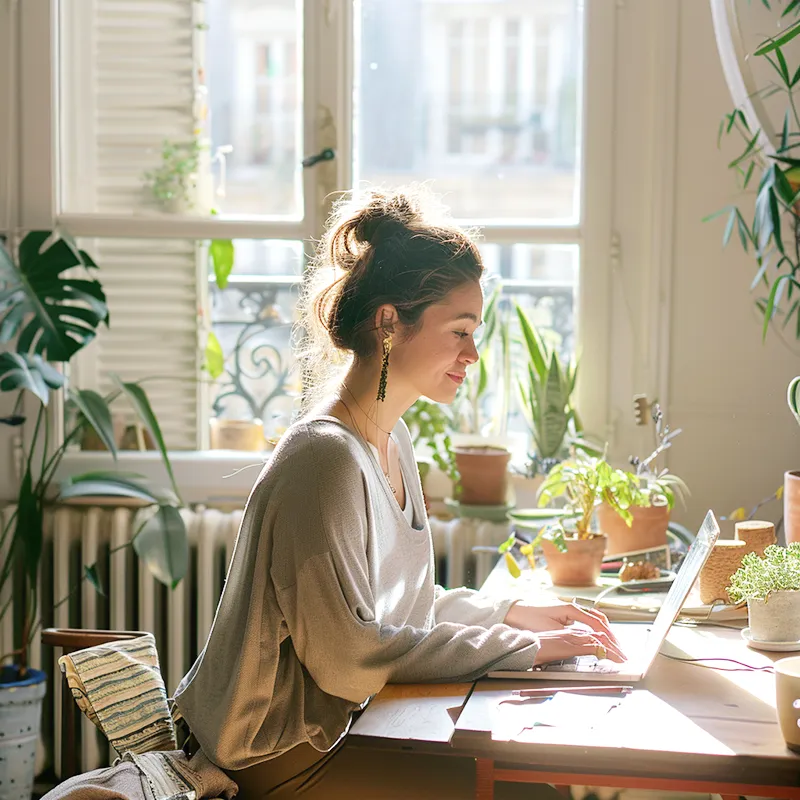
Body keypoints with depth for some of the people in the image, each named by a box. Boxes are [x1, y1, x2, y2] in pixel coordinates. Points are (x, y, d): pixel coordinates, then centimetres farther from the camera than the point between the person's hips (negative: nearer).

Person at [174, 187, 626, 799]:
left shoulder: (391, 441, 8)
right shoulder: (325, 460, -24)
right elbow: (350, 657, -23)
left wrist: (514, 613, 3)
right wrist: (523, 648, -19)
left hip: (344, 721, 9)